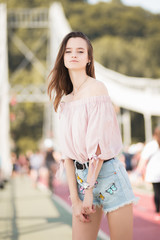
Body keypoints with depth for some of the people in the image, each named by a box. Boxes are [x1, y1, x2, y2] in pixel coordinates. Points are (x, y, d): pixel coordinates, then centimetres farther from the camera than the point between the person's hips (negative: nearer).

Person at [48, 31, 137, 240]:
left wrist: (89, 189, -13)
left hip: (107, 173, -5)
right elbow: (68, 151, 7)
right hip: (81, 175, 5)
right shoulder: (65, 100, 12)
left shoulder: (96, 88, -7)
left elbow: (100, 143, -14)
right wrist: (75, 199, -1)